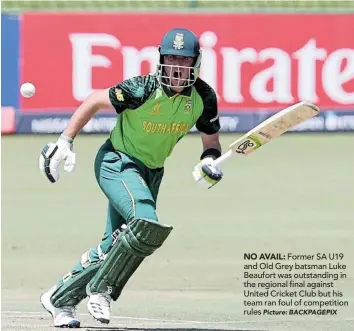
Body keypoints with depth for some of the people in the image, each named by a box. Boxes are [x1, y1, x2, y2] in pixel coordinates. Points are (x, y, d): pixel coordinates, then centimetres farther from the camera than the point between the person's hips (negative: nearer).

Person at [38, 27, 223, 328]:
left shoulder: (203, 97, -10)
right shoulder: (142, 89, -24)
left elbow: (211, 141, 6)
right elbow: (94, 101, -11)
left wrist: (208, 162, -17)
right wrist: (65, 142, -11)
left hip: (152, 172, 6)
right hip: (117, 163, -6)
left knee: (115, 247, 8)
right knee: (147, 226, -29)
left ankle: (60, 299, 26)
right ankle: (101, 289, -11)